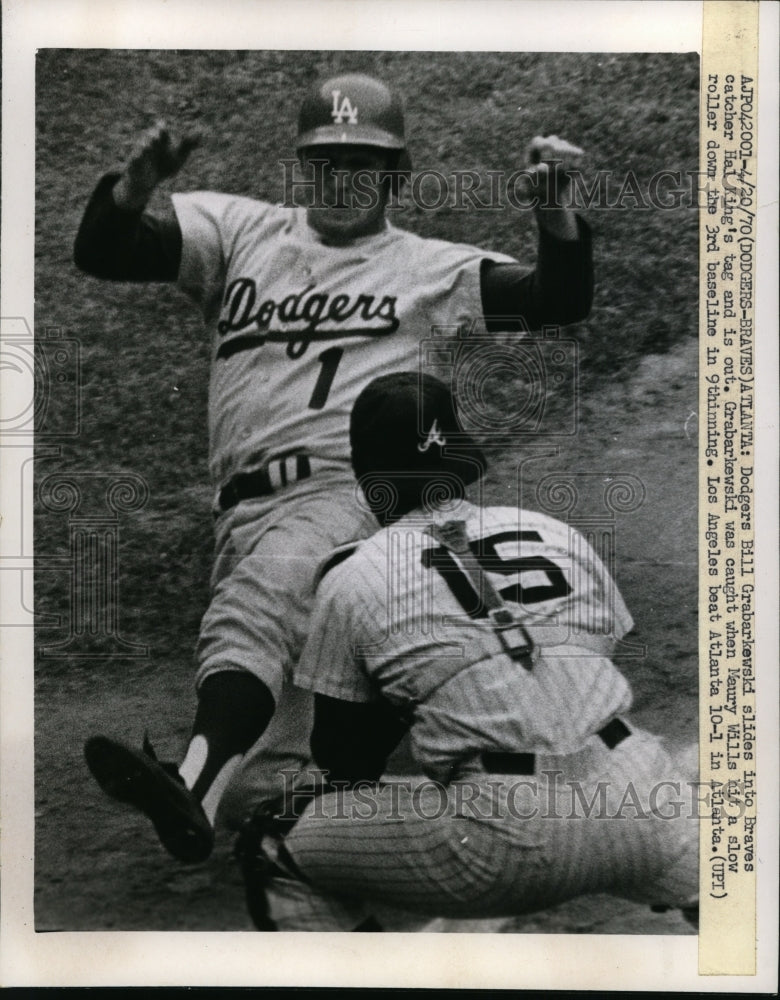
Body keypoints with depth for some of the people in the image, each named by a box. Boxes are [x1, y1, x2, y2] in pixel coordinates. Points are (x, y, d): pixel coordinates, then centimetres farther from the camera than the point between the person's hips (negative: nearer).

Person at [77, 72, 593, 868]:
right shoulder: (237, 230, 22)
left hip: (352, 492, -3)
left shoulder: (431, 266, 18)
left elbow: (560, 301, 10)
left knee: (258, 603, -38)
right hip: (246, 504, 4)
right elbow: (102, 251, 13)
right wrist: (137, 182, -8)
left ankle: (195, 784, -52)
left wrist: (554, 210, -7)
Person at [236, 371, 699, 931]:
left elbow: (345, 757, 13)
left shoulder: (352, 578, 5)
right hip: (636, 811, 4)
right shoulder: (557, 534, 15)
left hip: (504, 844, -3)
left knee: (278, 847, 12)